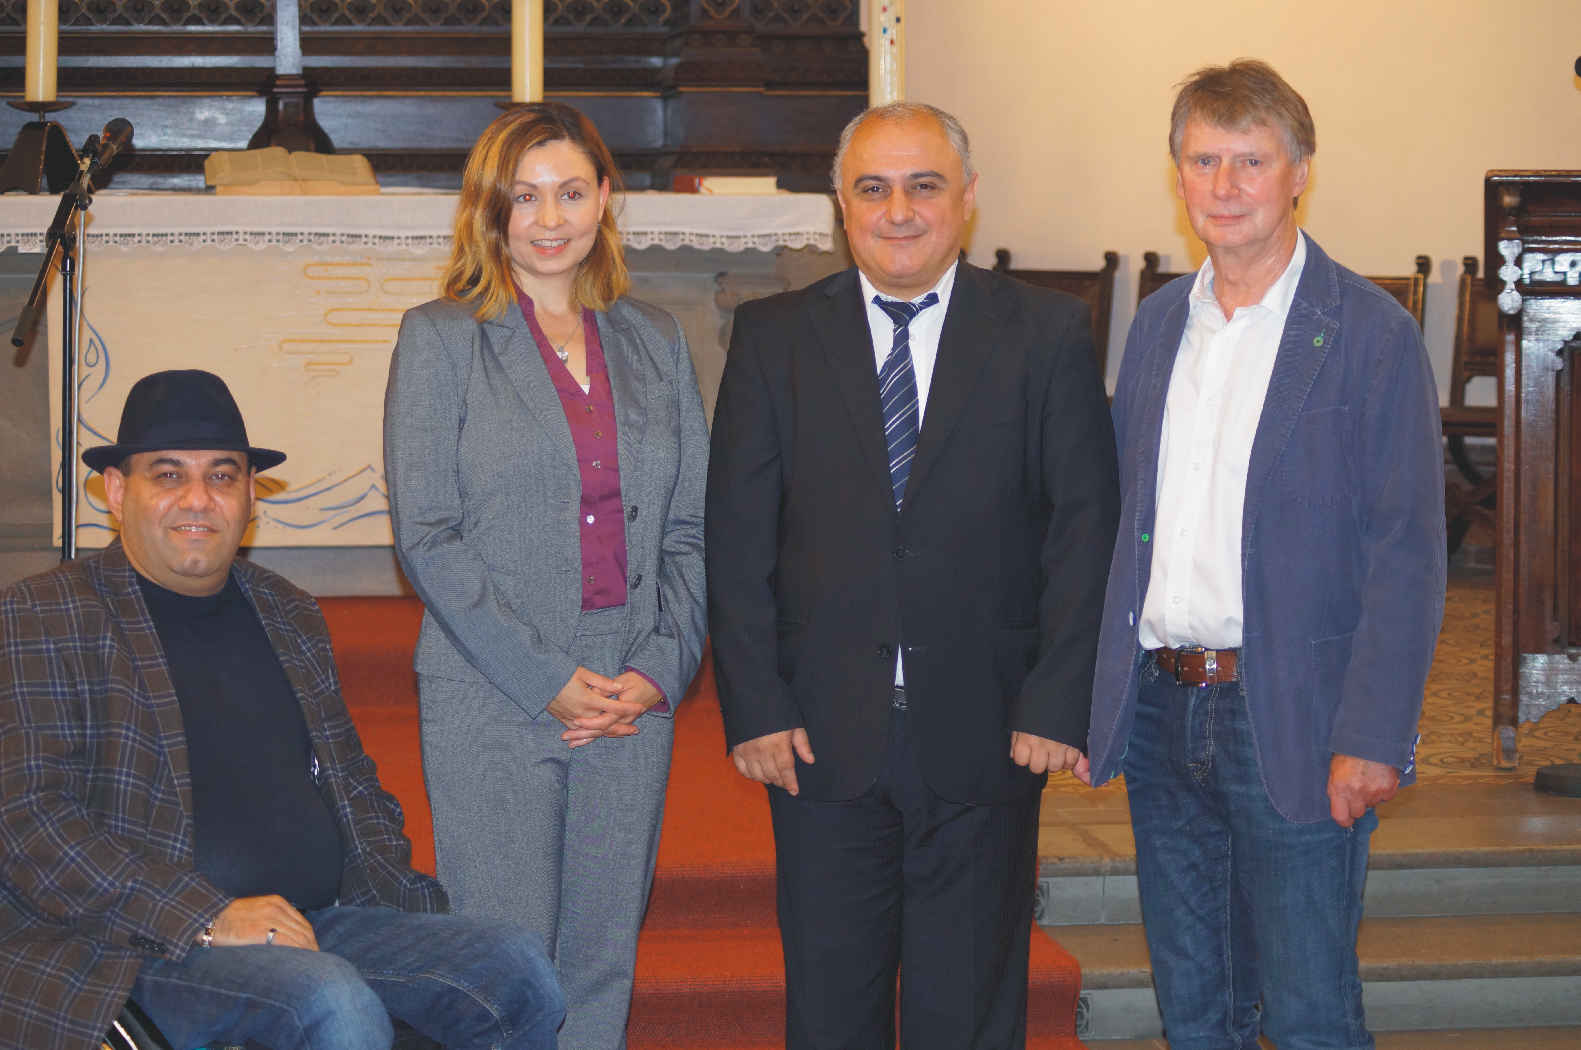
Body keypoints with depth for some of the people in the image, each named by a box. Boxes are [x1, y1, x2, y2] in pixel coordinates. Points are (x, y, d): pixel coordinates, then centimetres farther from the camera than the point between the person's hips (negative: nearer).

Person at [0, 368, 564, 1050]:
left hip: (323, 923, 6)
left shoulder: (289, 616, 19)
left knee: (517, 967, -15)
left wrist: (416, 905, 7)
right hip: (151, 954, -6)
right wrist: (209, 917, -18)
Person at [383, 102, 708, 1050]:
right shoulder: (442, 339, 0)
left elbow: (693, 526, 11)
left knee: (603, 966, 9)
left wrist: (660, 670, -3)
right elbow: (426, 536, -6)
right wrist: (548, 680, -12)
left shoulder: (656, 341, 12)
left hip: (634, 701, 4)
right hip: (493, 705, -3)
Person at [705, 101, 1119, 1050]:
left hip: (985, 733, -1)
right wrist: (754, 708, -6)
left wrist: (1058, 703, -9)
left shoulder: (1049, 334, 2)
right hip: (822, 732, 1)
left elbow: (1085, 527, -1)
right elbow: (738, 537, 1)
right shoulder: (773, 338, 4)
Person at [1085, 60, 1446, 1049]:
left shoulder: (1371, 333, -7)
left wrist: (1372, 737, -17)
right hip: (1161, 709, 6)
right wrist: (1089, 690, 8)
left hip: (1291, 721, -5)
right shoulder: (1159, 320, 11)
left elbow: (1409, 553, -10)